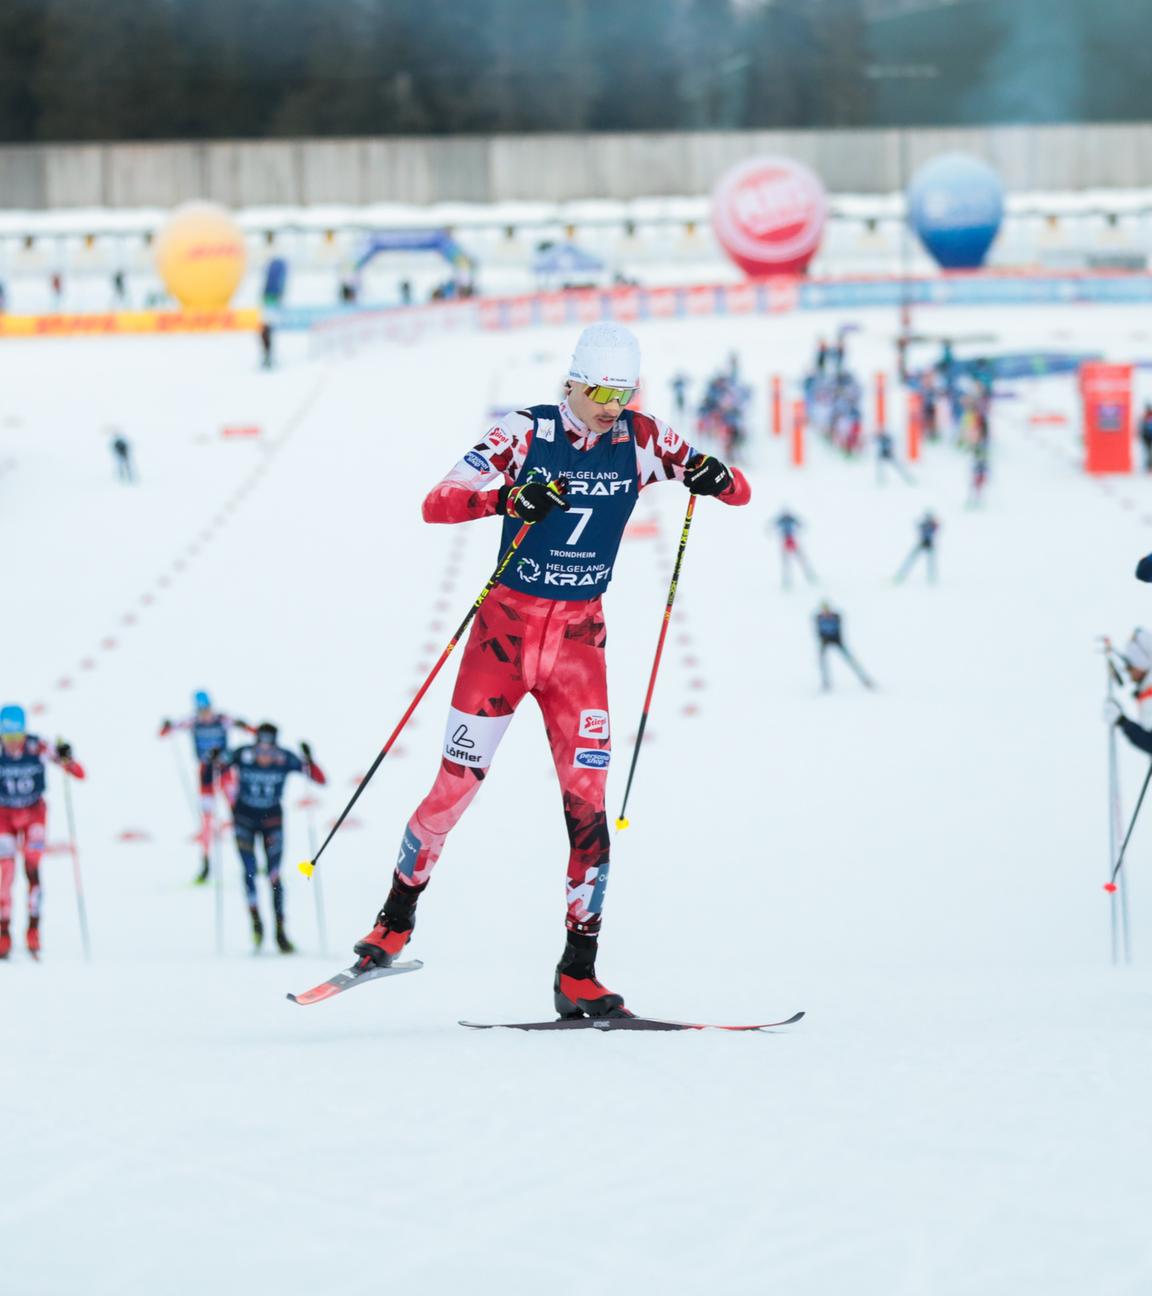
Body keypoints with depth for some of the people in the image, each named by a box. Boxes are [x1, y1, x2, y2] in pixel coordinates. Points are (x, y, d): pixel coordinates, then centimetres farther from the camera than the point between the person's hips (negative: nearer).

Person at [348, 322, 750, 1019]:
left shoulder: (643, 439, -2)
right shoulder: (527, 434, -11)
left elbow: (740, 492, 4)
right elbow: (438, 503, -20)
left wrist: (714, 478, -21)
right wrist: (508, 496, -39)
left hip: (579, 636, 2)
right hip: (507, 625, -2)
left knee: (587, 798, -7)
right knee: (455, 786, -1)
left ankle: (579, 975, -3)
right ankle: (397, 918, 23)